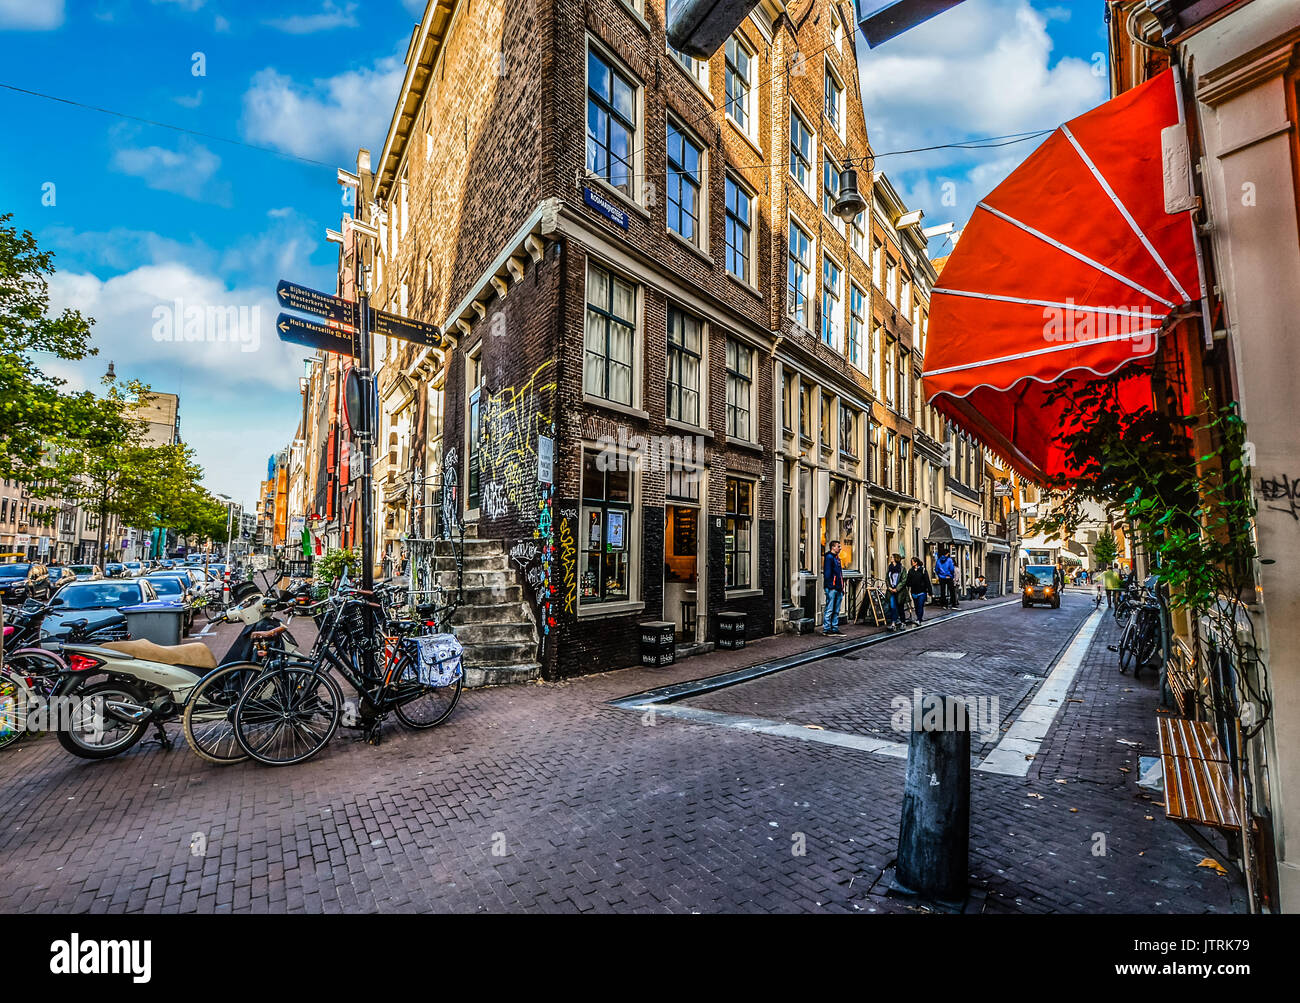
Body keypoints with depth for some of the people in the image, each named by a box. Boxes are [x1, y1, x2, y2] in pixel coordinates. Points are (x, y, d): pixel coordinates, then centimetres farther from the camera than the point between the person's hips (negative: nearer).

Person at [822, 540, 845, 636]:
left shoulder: (837, 558, 20)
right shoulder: (829, 557, -9)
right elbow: (827, 573, -16)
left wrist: (842, 587, 19)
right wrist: (830, 586, -20)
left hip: (838, 588, 10)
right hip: (831, 588, -9)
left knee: (836, 610, 13)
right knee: (829, 609, -6)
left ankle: (835, 628, 19)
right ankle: (826, 629, -2)